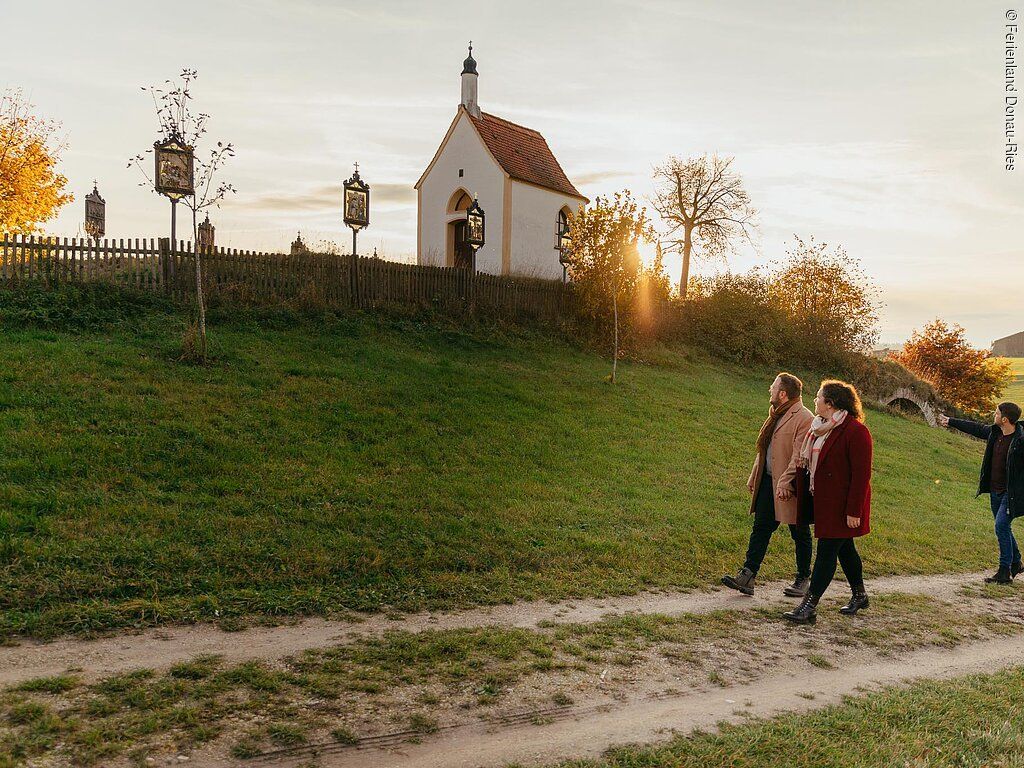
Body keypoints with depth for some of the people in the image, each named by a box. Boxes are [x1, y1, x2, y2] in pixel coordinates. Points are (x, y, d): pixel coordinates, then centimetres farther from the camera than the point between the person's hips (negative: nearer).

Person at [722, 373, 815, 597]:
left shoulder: (804, 419, -15)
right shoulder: (776, 416, 14)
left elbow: (799, 457, -22)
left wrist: (785, 483, -26)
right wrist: (753, 477, 16)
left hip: (790, 487, -8)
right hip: (768, 482, 8)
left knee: (800, 534, 8)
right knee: (760, 528, 5)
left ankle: (803, 579, 23)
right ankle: (747, 576, 5)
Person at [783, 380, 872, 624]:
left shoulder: (856, 431, -18)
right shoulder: (819, 427, 10)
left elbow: (861, 474, -19)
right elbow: (811, 464, 16)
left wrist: (854, 511, -21)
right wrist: (803, 494, 10)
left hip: (841, 505, -9)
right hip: (822, 501, 9)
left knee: (826, 551, -6)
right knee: (844, 548, 20)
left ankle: (809, 607, -3)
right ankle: (859, 595, 36)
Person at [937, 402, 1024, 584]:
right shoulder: (994, 432, 3)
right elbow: (975, 428, 21)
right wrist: (950, 421, 31)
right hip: (995, 491, 8)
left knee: (1001, 527, -11)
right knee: (1003, 528, 17)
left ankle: (1005, 571, 0)